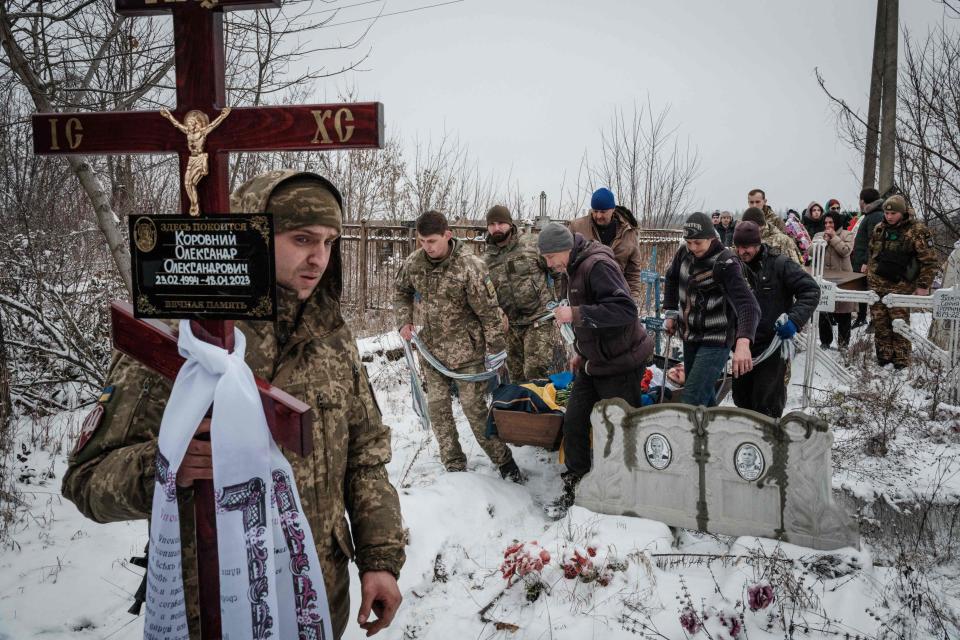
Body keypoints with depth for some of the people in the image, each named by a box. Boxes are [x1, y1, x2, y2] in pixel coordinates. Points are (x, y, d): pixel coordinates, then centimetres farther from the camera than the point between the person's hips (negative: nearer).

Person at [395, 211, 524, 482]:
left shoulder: (470, 266, -20)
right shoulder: (413, 262, -4)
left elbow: (489, 310, -14)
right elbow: (401, 291, 17)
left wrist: (496, 349, -10)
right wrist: (404, 321, 3)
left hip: (466, 350, -5)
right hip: (431, 348, 5)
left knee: (474, 408, -2)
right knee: (437, 408, 7)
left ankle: (504, 461, 16)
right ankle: (454, 467, 21)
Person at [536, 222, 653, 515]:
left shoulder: (598, 265, -22)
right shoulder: (576, 268, 10)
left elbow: (625, 309, -33)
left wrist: (575, 314, -31)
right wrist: (580, 351, 19)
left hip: (621, 363, -9)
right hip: (594, 362, 9)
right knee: (573, 422, 7)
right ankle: (574, 486, 20)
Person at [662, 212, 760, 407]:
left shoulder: (726, 264, -23)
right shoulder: (685, 253, -4)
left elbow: (748, 305, -36)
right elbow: (671, 277, 19)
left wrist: (743, 343, -52)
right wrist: (671, 313, 14)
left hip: (715, 341, -7)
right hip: (689, 336, 7)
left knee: (691, 401, -16)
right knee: (704, 394, 21)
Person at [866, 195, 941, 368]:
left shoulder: (917, 230, -8)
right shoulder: (879, 229, 8)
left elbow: (930, 261, -7)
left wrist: (923, 285, -9)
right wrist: (869, 276, 21)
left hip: (900, 286, -5)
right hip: (877, 284, 5)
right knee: (880, 323, 7)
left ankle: (901, 359, 9)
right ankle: (884, 355, 19)